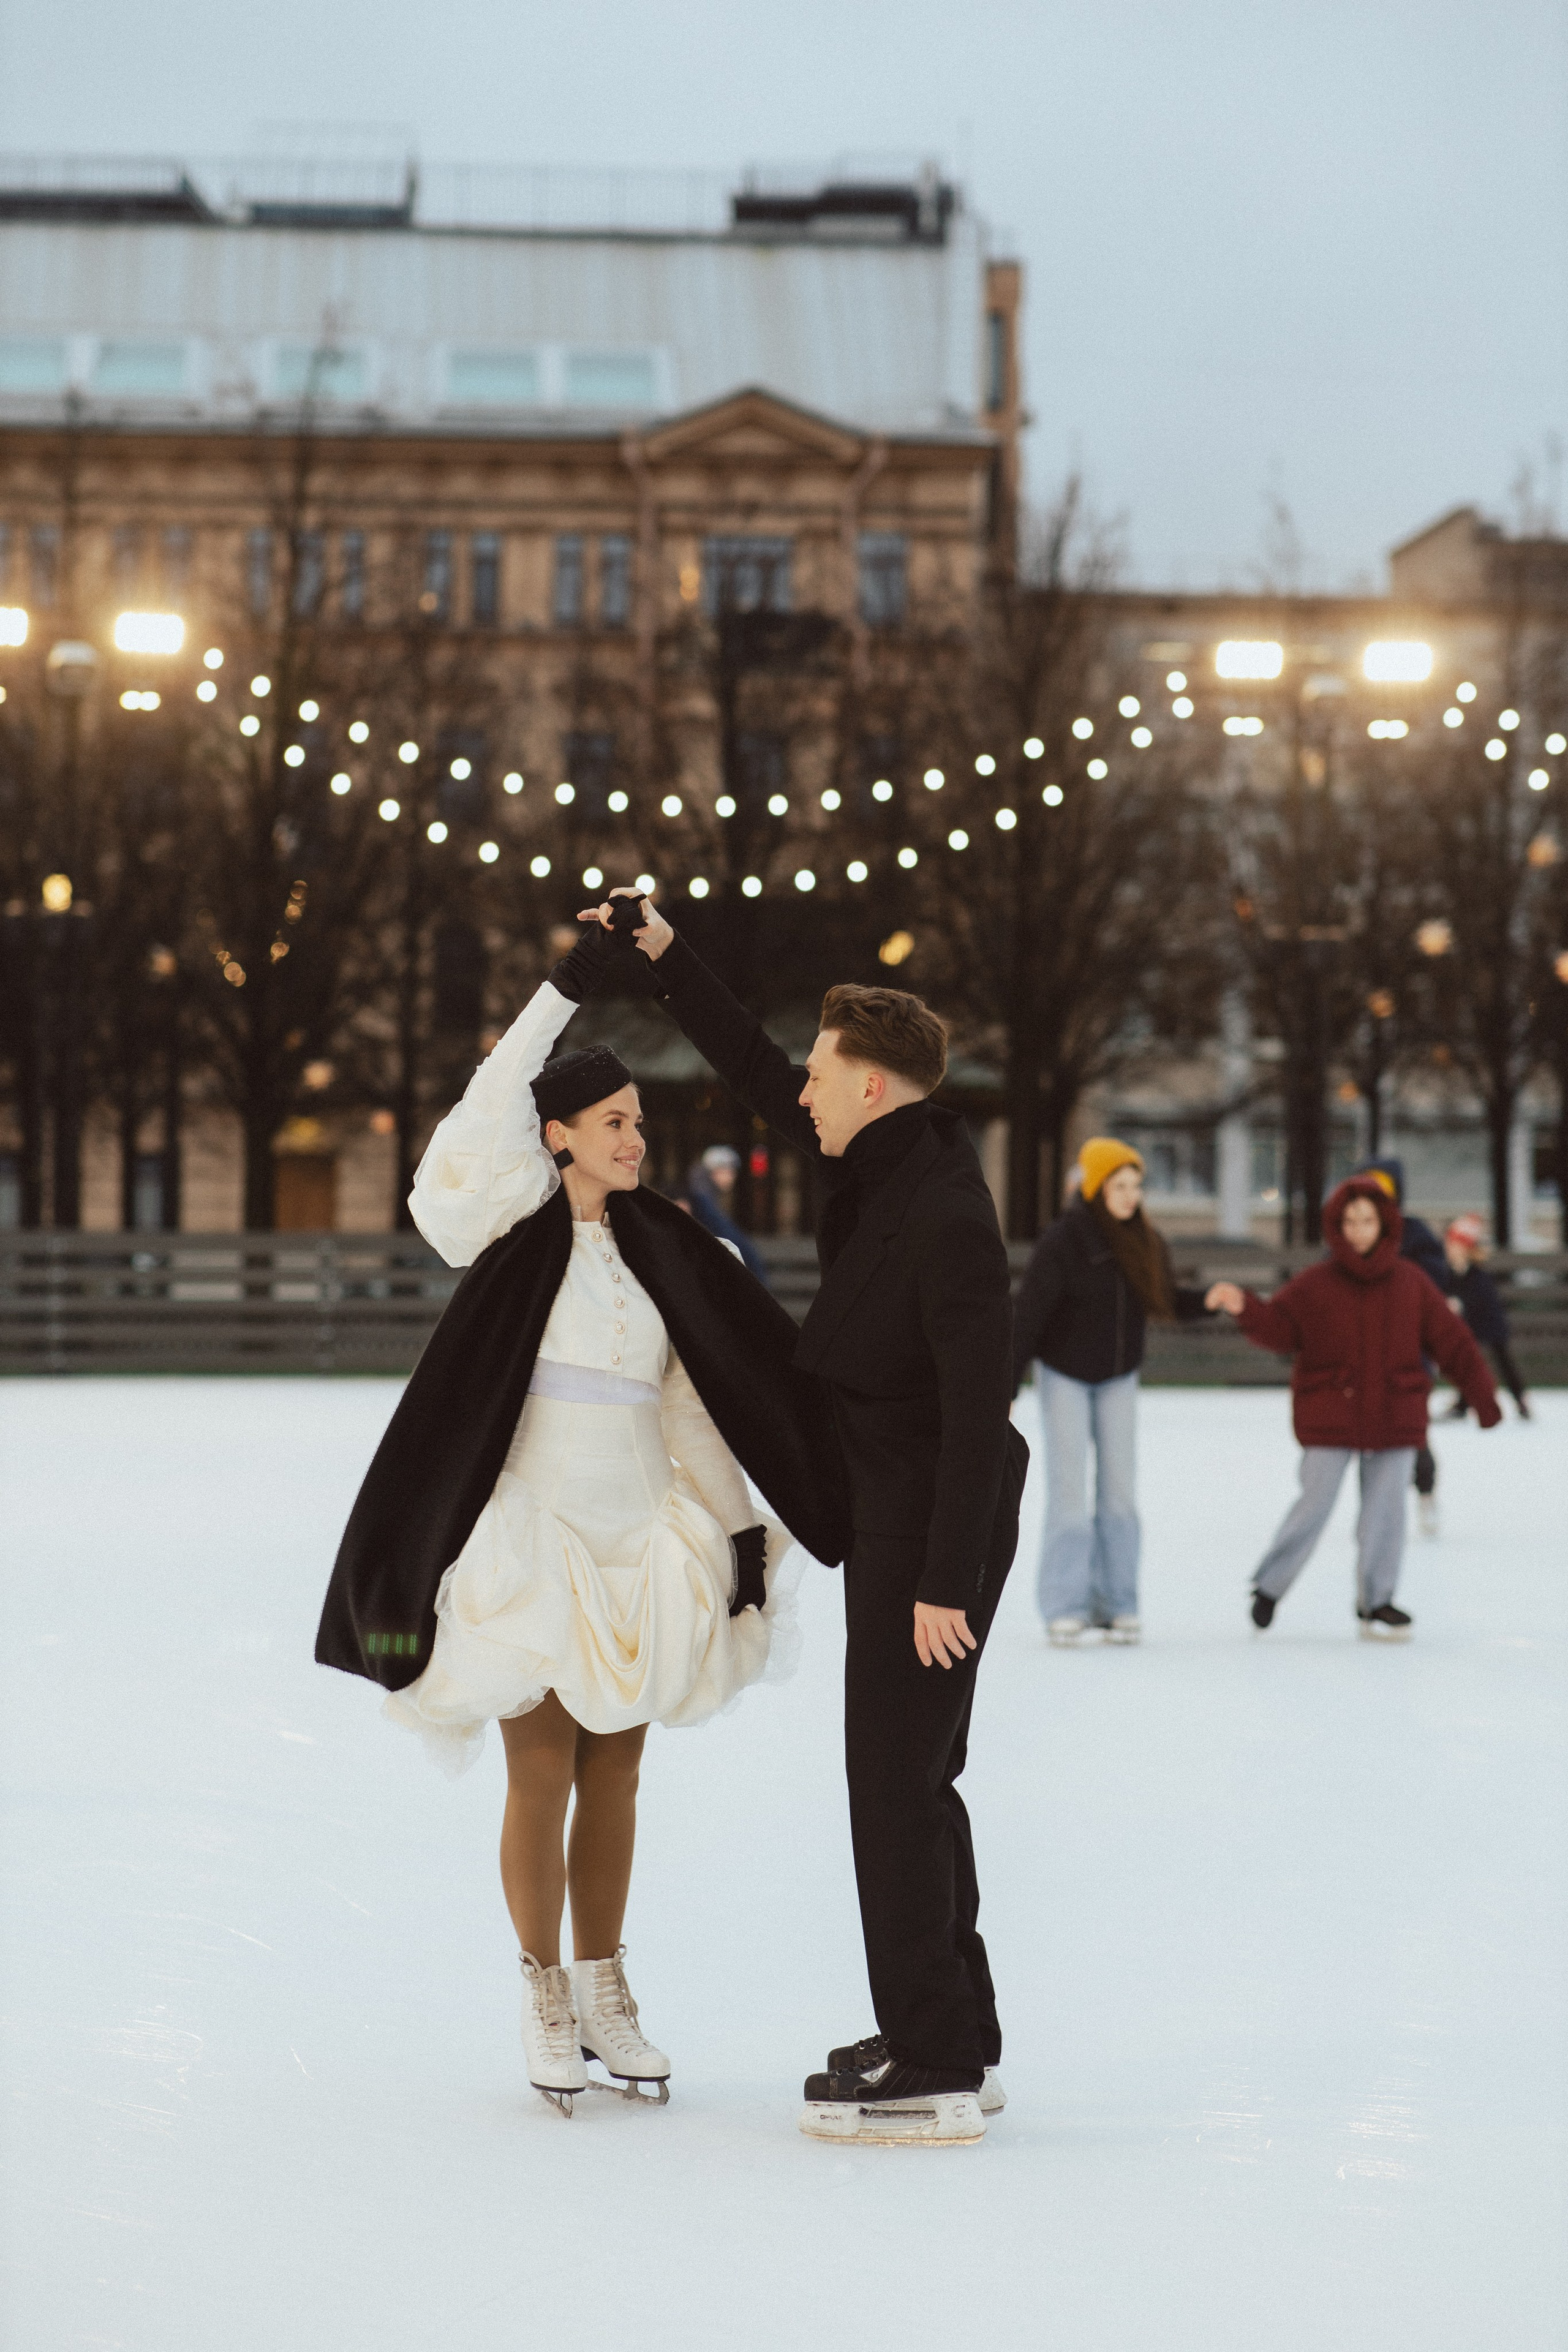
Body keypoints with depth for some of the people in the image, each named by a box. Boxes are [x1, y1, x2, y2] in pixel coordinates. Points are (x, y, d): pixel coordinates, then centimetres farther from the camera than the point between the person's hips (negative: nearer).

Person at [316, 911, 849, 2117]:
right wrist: (566, 989, -25)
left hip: (641, 1541, 4)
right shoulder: (515, 1230, -3)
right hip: (535, 1533, -4)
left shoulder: (660, 1249, 9)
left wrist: (734, 1527, 8)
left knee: (616, 1769, 9)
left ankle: (606, 1997, 19)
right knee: (543, 1770, -2)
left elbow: (699, 1400, 11)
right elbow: (489, 1112, -21)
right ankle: (547, 2006, 10)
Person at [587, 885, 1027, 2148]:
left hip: (935, 1528, -10)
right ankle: (955, 2041, 22)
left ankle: (933, 2075, -4)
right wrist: (667, 957, 16)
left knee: (895, 1785, -7)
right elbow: (761, 1078, 20)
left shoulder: (946, 1217, -21)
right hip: (898, 1517, 10)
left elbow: (979, 1409, -24)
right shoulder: (885, 1162, 6)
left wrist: (946, 1582, -24)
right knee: (914, 1783, 15)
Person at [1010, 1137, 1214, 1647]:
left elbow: (1167, 1301, 8)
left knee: (1118, 1487, 2)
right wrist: (1005, 1391, -20)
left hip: (1118, 1378, 5)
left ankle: (1114, 1604, 5)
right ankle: (1065, 1608, -5)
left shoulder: (1146, 1243, -4)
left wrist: (1208, 1300, -13)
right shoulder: (1062, 1241, -20)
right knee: (1069, 1489, -8)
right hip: (1064, 1375, -5)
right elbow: (1027, 1315, -19)